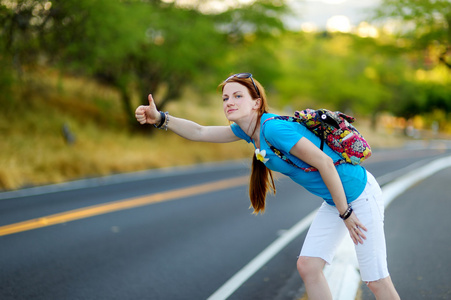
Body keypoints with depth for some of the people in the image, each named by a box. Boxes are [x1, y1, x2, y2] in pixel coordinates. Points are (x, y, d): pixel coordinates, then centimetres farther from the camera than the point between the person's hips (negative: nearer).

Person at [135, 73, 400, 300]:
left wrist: (346, 213, -19)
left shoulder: (274, 129, -25)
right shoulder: (249, 129, 3)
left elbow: (324, 162, -26)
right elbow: (200, 132, 8)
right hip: (335, 200, 9)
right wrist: (161, 118, -5)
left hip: (358, 194, -9)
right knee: (308, 266, 5)